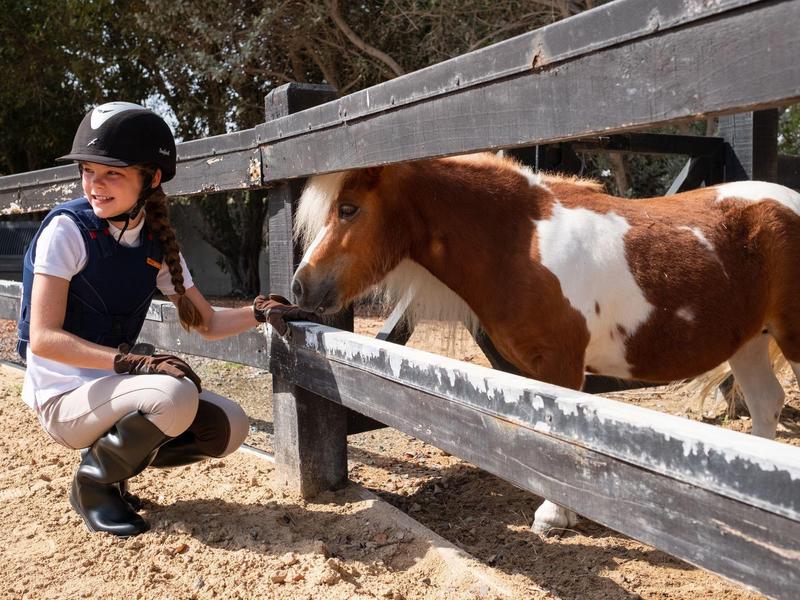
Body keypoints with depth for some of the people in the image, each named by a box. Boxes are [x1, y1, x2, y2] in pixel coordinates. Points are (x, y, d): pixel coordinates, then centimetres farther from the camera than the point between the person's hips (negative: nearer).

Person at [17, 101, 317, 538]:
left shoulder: (157, 242, 2)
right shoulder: (67, 228, -15)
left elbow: (207, 324, 7)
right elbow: (44, 338, -22)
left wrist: (259, 312, -11)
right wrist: (133, 361, -32)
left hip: (117, 386, 6)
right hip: (64, 399, -6)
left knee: (230, 426, -7)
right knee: (176, 395, -32)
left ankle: (112, 463, 10)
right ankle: (92, 483, -5)